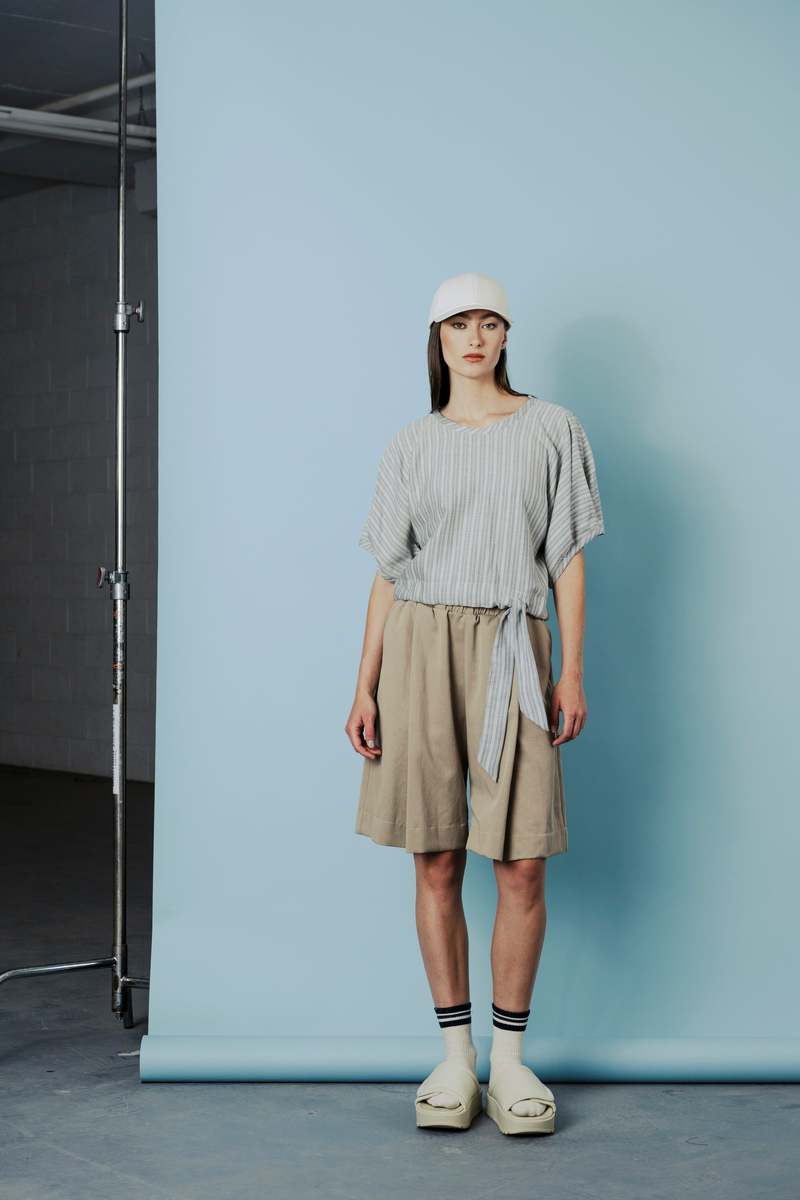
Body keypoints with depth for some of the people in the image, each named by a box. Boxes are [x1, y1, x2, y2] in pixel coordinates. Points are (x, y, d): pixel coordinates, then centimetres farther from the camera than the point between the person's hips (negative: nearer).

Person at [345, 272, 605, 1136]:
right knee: (436, 863, 2)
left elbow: (568, 558, 6)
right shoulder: (412, 445, 10)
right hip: (421, 647, 1)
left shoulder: (551, 431, 7)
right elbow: (388, 572, 9)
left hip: (511, 652, -1)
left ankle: (509, 1058, 9)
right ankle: (455, 1057, 12)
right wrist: (365, 689, 2)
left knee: (522, 867, -4)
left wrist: (572, 672, -2)